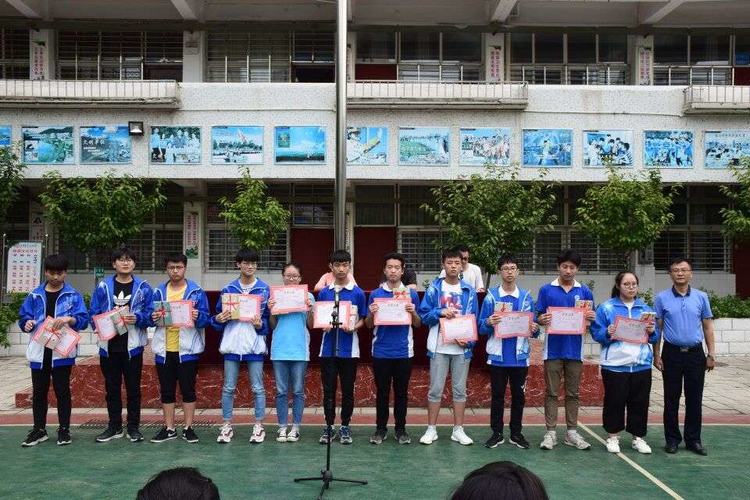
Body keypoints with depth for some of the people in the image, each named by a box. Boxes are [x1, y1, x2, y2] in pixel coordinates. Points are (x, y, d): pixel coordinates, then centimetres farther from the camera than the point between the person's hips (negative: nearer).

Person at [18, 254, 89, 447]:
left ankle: (64, 429, 15)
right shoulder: (35, 295, 7)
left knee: (62, 391, 5)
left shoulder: (73, 295, 0)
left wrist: (69, 319, -26)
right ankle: (39, 430, 21)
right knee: (39, 392, 9)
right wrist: (27, 323, -13)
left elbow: (84, 319, -7)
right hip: (39, 351, 3)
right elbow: (23, 316, 8)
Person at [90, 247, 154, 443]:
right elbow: (93, 314, 3)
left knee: (133, 388, 6)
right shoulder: (103, 287, 3)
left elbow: (151, 315, -2)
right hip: (109, 346, 2)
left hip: (133, 346, -1)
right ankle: (114, 427, 22)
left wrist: (137, 318, -20)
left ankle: (133, 427, 16)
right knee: (112, 388, 11)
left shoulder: (143, 288, 1)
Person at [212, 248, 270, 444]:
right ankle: (227, 426, 17)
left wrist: (260, 324, -15)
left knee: (258, 388, 4)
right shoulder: (228, 289, 7)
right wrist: (218, 319, -10)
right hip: (232, 343, 2)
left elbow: (270, 318, 4)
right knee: (228, 388, 6)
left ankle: (259, 426, 15)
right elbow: (218, 315, 12)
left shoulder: (265, 289, 2)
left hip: (255, 344, -2)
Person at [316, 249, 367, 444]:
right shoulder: (323, 293, 5)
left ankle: (345, 427, 18)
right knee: (328, 389, 6)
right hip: (328, 347, 1)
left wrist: (353, 327, -16)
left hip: (349, 348, -1)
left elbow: (363, 319, 3)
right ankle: (329, 426, 17)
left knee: (348, 390, 6)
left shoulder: (357, 293, 0)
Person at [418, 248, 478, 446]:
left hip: (462, 347, 2)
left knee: (460, 389, 8)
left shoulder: (469, 291, 5)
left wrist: (469, 340, -11)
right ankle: (431, 429, 13)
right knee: (435, 389, 3)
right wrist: (440, 312, -18)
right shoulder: (434, 288, 1)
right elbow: (424, 315, 0)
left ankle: (458, 430, 17)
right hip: (439, 347, -2)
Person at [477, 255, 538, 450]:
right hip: (498, 356, -1)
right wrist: (489, 322, -22)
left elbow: (533, 326, 7)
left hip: (520, 356, 2)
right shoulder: (491, 296, 0)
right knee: (497, 395, 6)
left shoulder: (526, 297, 5)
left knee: (518, 395, 9)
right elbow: (481, 327, -1)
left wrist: (535, 328, -15)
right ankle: (497, 433, 17)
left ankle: (516, 433, 21)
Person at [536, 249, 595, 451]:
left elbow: (591, 319, 8)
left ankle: (572, 432, 18)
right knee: (552, 392, 4)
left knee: (573, 393, 10)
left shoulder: (585, 292, 6)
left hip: (575, 349, 1)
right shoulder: (546, 290, 2)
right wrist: (542, 320, -20)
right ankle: (550, 432, 9)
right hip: (553, 349, -1)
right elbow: (538, 317, 3)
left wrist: (591, 318, -15)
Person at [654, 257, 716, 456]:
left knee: (695, 399, 6)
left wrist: (711, 354, 2)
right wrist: (656, 355, -2)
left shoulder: (701, 297, 4)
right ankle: (672, 439, 16)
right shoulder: (662, 298, 0)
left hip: (695, 353, 1)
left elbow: (708, 327, 7)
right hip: (672, 353, -1)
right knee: (671, 399, 6)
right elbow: (657, 328, 2)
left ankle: (693, 439, 17)